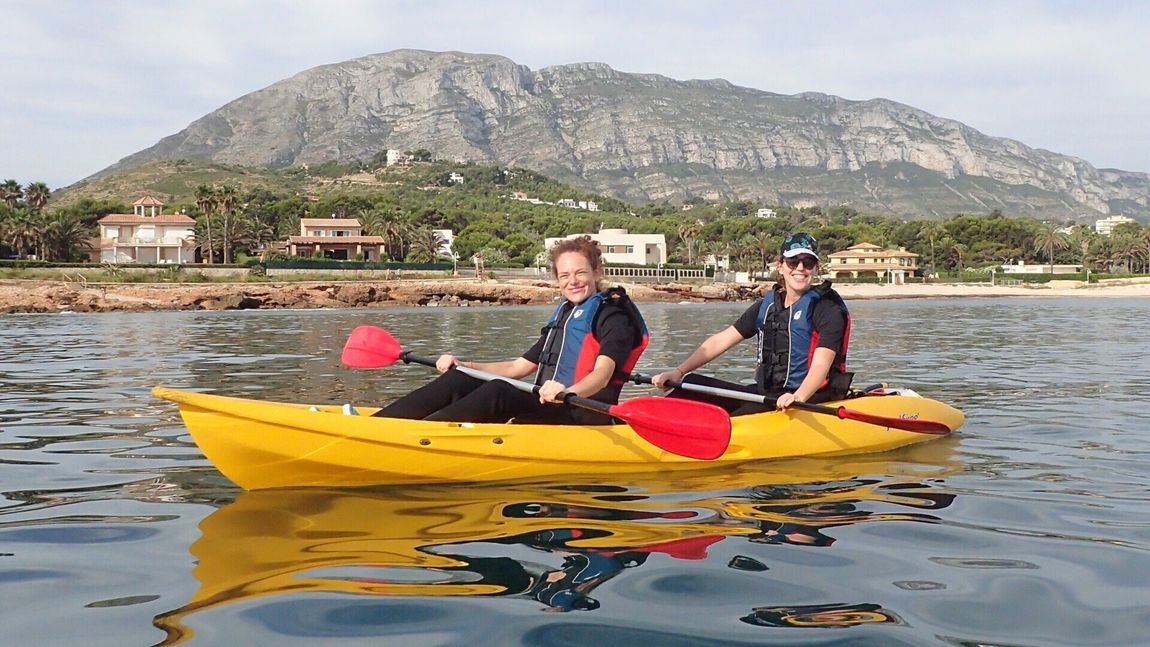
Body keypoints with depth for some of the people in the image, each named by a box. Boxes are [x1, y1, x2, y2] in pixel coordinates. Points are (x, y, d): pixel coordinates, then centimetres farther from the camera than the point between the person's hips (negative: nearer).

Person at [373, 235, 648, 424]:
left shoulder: (612, 315, -2)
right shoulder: (563, 316, 22)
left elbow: (603, 373, -21)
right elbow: (518, 367, 24)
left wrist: (568, 392, -42)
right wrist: (461, 365, 14)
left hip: (585, 414, -8)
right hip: (547, 410, 8)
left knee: (498, 391, -33)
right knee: (458, 381, -8)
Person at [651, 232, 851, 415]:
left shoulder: (827, 308, -7)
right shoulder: (767, 305, 12)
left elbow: (821, 365, -20)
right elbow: (721, 341, 11)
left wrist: (798, 397, -40)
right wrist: (679, 372, 3)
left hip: (809, 399, -7)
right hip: (765, 393, 7)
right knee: (693, 385, -6)